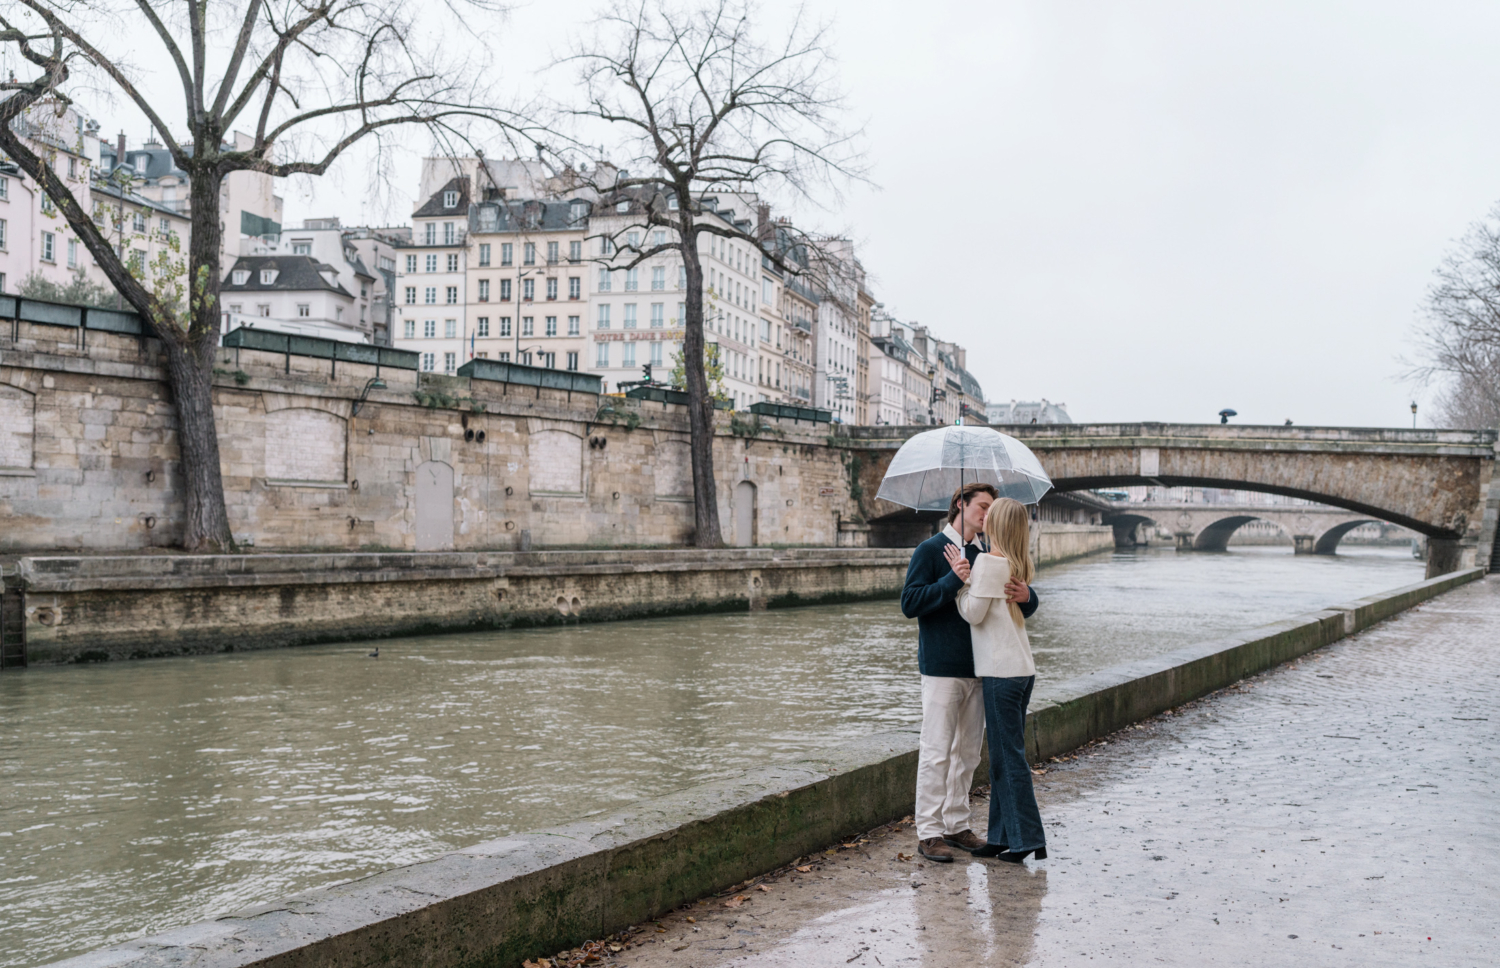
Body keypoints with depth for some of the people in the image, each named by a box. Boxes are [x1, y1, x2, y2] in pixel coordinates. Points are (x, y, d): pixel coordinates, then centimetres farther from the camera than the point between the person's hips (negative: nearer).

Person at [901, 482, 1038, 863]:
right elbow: (909, 603, -13)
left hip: (977, 667, 7)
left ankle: (956, 824, 22)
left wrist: (1025, 596, -13)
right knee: (936, 752, -4)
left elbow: (1026, 607, 11)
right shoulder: (930, 551, -3)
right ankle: (929, 832, 2)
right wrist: (953, 580, -21)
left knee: (968, 751, 11)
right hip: (941, 667, -6)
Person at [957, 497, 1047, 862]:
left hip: (1002, 672, -9)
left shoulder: (988, 562, -13)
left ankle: (1029, 839, 4)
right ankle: (1003, 837, 19)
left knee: (1009, 757, -1)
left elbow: (973, 613, -13)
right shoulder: (1017, 564, 11)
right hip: (1022, 668, 9)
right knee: (1004, 755, 13)